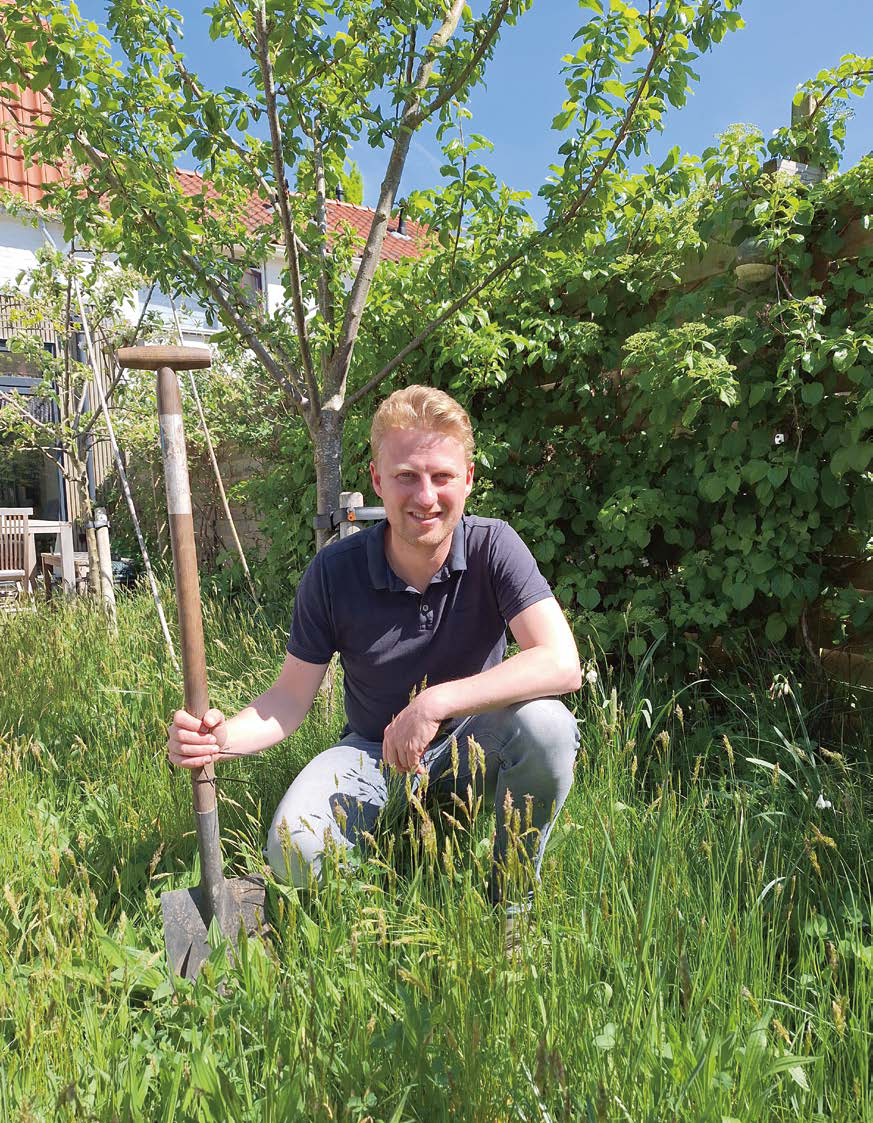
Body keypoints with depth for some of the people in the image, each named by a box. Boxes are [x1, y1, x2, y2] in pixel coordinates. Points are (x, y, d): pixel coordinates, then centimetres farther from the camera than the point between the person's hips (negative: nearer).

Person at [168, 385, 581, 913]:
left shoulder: (493, 547, -18)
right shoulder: (335, 572, -15)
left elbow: (562, 665, -29)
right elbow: (292, 696, -8)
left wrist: (434, 703, -35)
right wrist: (223, 737, -29)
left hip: (472, 744, 0)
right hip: (374, 751, 1)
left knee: (545, 724, -33)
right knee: (294, 850, -26)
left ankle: (513, 896, -5)